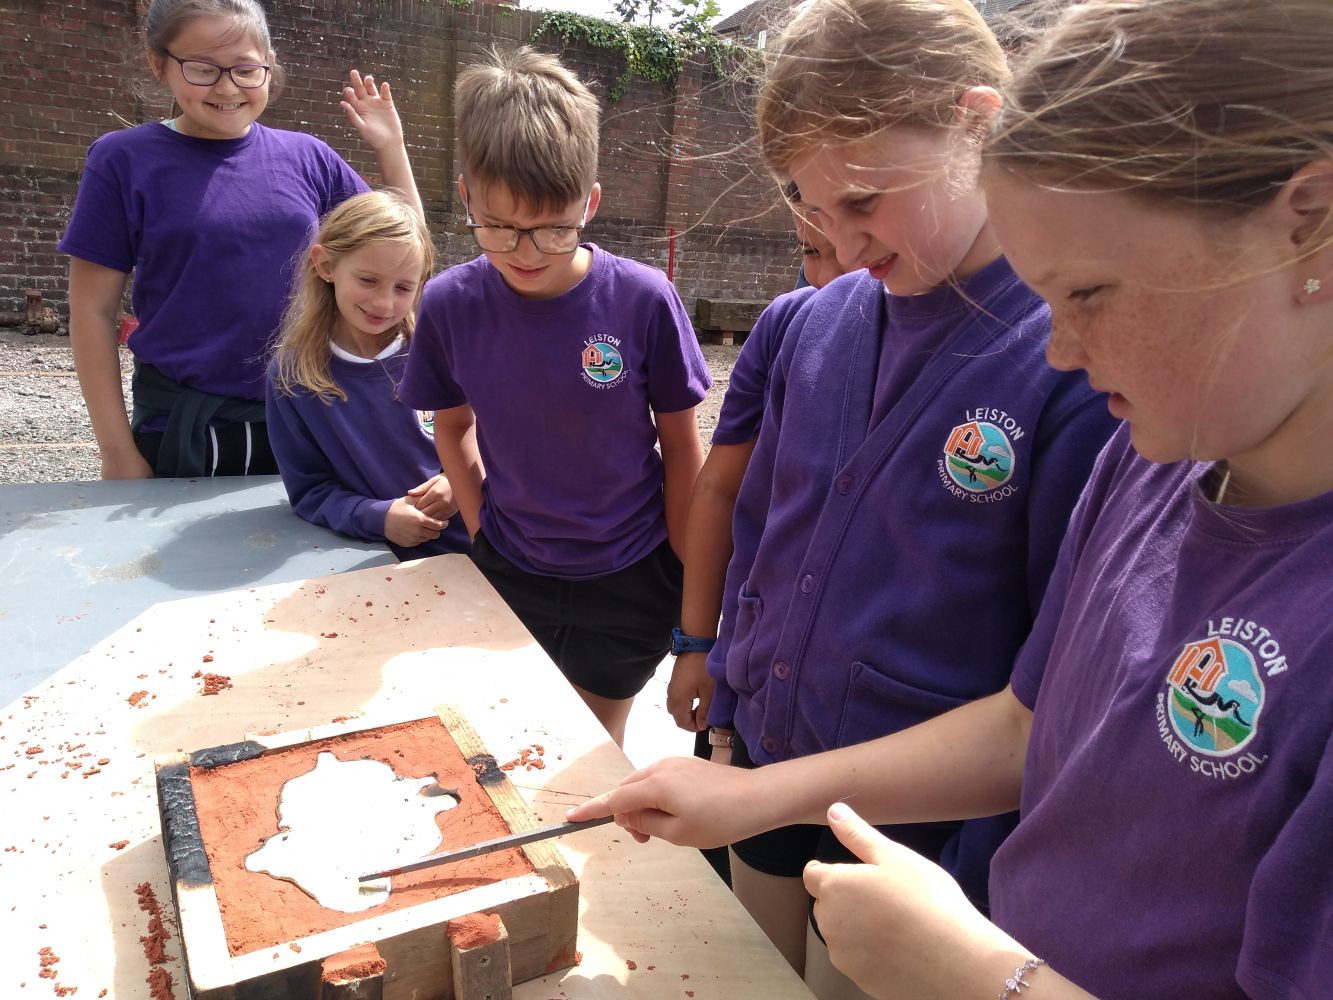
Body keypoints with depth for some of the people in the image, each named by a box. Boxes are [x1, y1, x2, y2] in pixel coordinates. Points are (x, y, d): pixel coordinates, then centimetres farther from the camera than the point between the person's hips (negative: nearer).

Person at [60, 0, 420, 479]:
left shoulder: (306, 157, 3)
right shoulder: (125, 161, -5)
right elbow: (93, 314, -3)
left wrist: (391, 148, -1)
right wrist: (118, 451, -5)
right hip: (179, 431, -2)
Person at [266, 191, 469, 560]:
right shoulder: (291, 376, 0)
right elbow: (309, 489, 4)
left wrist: (460, 480, -9)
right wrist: (378, 517, -13)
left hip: (471, 545, 0)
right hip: (378, 561, 1)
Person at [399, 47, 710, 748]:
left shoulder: (643, 301, -18)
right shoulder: (449, 306, -12)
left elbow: (681, 447, -8)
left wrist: (694, 586, -3)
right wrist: (482, 533, -3)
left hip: (625, 584, -2)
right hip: (508, 577, 2)